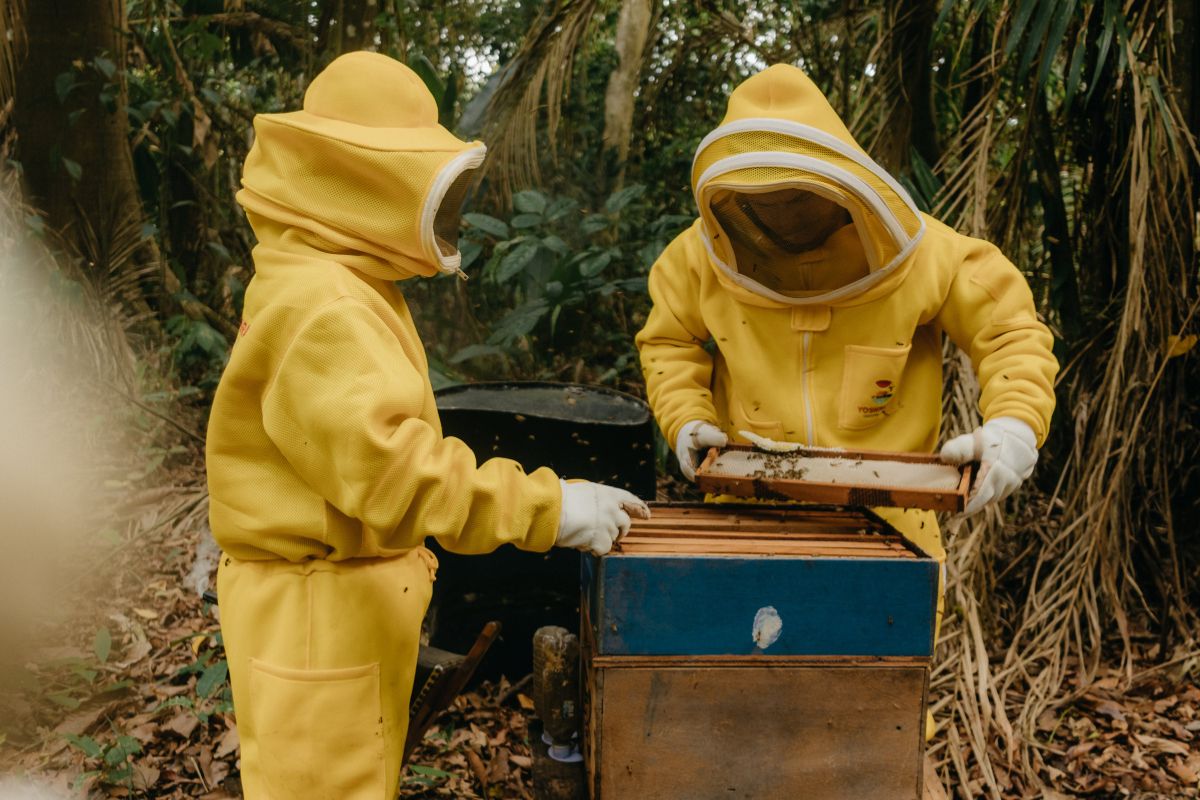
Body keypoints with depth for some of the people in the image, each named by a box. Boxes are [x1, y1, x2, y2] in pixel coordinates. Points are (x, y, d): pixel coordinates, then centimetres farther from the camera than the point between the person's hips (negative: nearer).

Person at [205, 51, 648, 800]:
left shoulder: (353, 287, 11)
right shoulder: (318, 305, -24)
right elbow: (385, 466, -34)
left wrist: (401, 561, 19)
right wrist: (544, 507, -33)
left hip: (362, 584, 10)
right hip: (316, 600, -10)